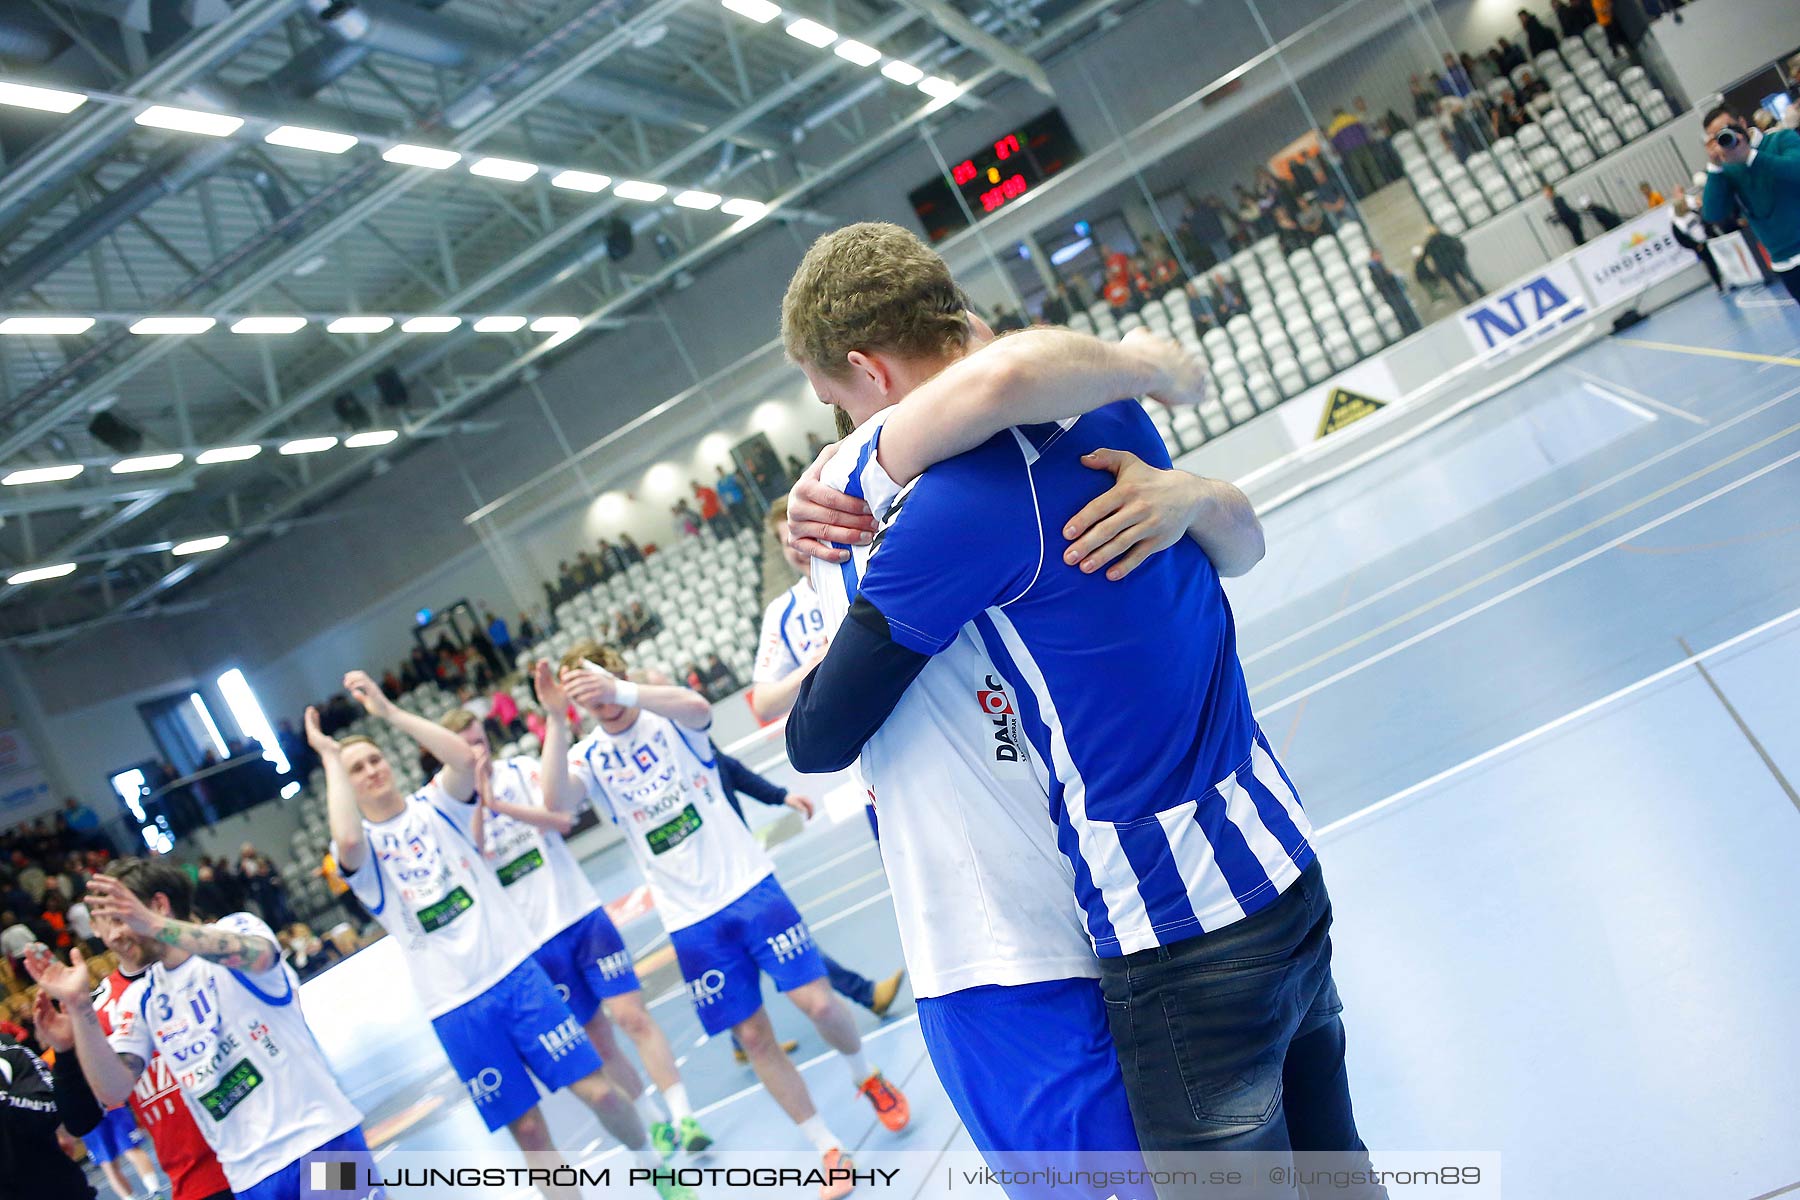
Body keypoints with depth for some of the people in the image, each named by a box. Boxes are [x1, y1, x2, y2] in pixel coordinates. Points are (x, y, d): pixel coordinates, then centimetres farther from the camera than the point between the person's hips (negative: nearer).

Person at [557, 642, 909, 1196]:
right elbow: (554, 797, -21)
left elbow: (698, 707, -30)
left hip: (750, 884, -2)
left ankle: (867, 1079, 26)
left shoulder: (668, 719, -3)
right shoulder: (590, 759, 2)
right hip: (691, 921, 2)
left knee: (818, 1003, -6)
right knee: (754, 1038, 2)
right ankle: (830, 1151, 17)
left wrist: (622, 691, -47)